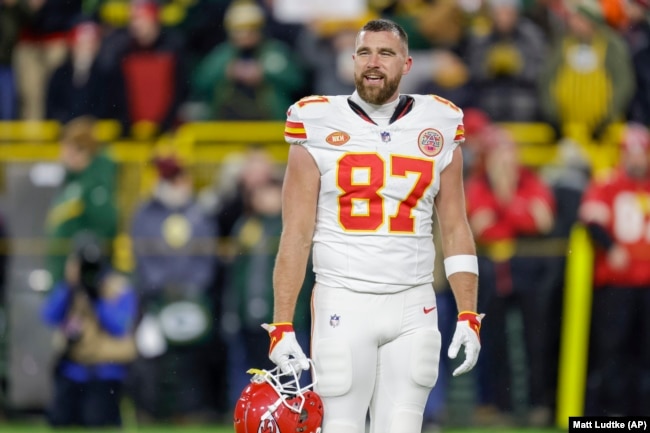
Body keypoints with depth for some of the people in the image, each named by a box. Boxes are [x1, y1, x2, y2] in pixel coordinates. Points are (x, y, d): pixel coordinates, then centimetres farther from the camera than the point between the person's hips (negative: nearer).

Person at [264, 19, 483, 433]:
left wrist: (469, 317, 3)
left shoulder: (438, 126, 6)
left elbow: (455, 229, 10)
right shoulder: (318, 128, -1)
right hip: (343, 303, -2)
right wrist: (282, 327, -6)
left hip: (413, 306, 2)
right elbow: (296, 236, -1)